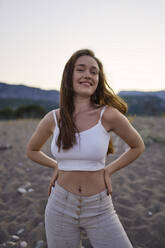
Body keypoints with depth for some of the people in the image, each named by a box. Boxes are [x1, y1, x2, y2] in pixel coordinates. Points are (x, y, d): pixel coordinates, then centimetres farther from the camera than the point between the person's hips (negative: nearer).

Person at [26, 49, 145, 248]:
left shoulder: (109, 115, -13)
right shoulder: (53, 119, -5)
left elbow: (138, 146, 4)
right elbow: (32, 150, 14)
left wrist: (109, 171, -2)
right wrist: (56, 166, 1)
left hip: (99, 210, -1)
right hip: (61, 207, 2)